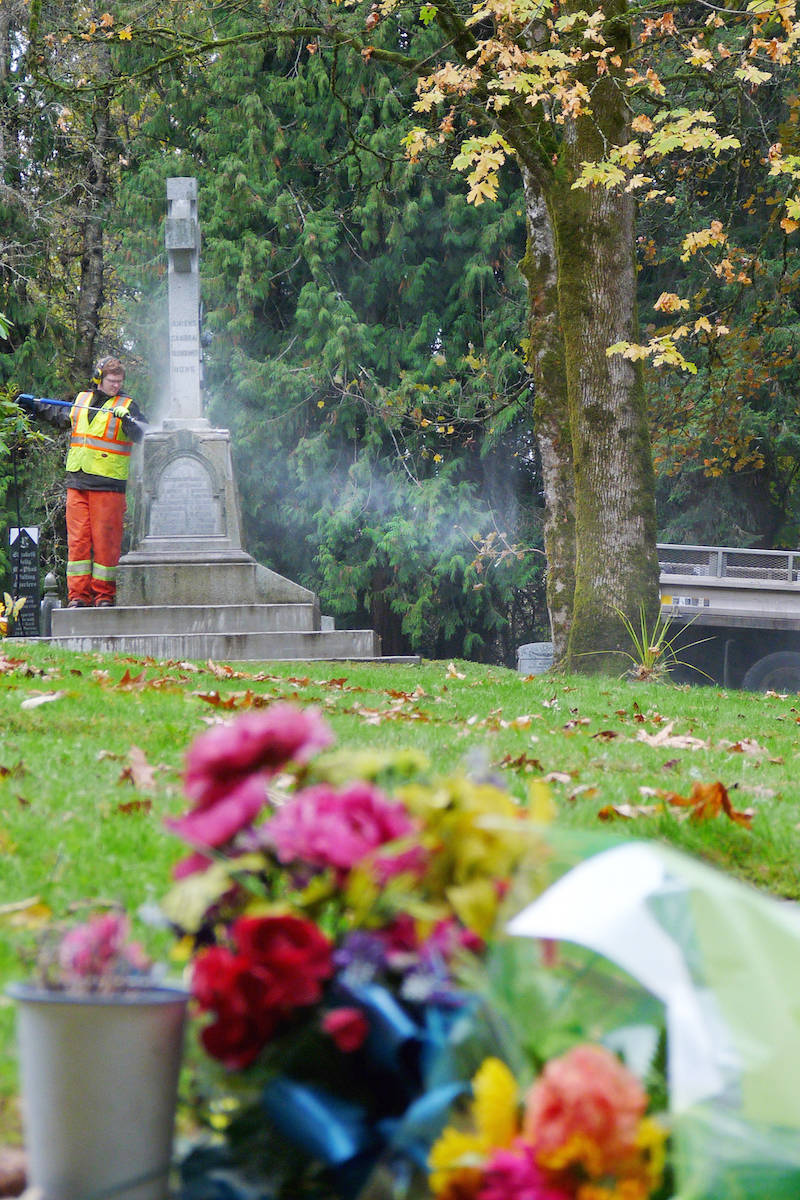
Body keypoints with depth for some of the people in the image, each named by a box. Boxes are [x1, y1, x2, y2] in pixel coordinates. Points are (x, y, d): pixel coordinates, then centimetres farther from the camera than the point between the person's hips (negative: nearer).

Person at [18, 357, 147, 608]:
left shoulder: (127, 406, 2)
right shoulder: (81, 401, 15)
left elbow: (141, 434, -12)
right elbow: (60, 415, 35)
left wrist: (127, 419, -28)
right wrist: (35, 405, 36)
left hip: (108, 485, -4)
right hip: (77, 483, 4)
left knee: (105, 541, -4)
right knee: (78, 540, 1)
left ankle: (104, 595, 3)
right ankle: (78, 595, 4)